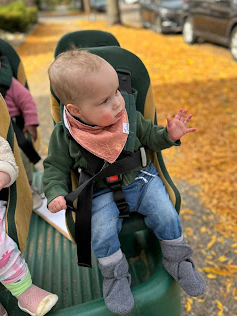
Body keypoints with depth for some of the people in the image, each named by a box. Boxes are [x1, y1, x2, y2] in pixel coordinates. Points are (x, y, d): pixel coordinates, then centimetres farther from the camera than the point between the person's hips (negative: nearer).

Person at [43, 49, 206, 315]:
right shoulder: (64, 135, -13)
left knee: (167, 216, -9)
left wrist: (169, 135, -12)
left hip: (141, 179, 2)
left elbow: (150, 137, 6)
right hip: (103, 193, -1)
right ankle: (115, 276, 10)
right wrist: (56, 193, -19)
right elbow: (56, 167, -3)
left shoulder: (130, 117, -9)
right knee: (102, 233, -20)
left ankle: (178, 262, 21)